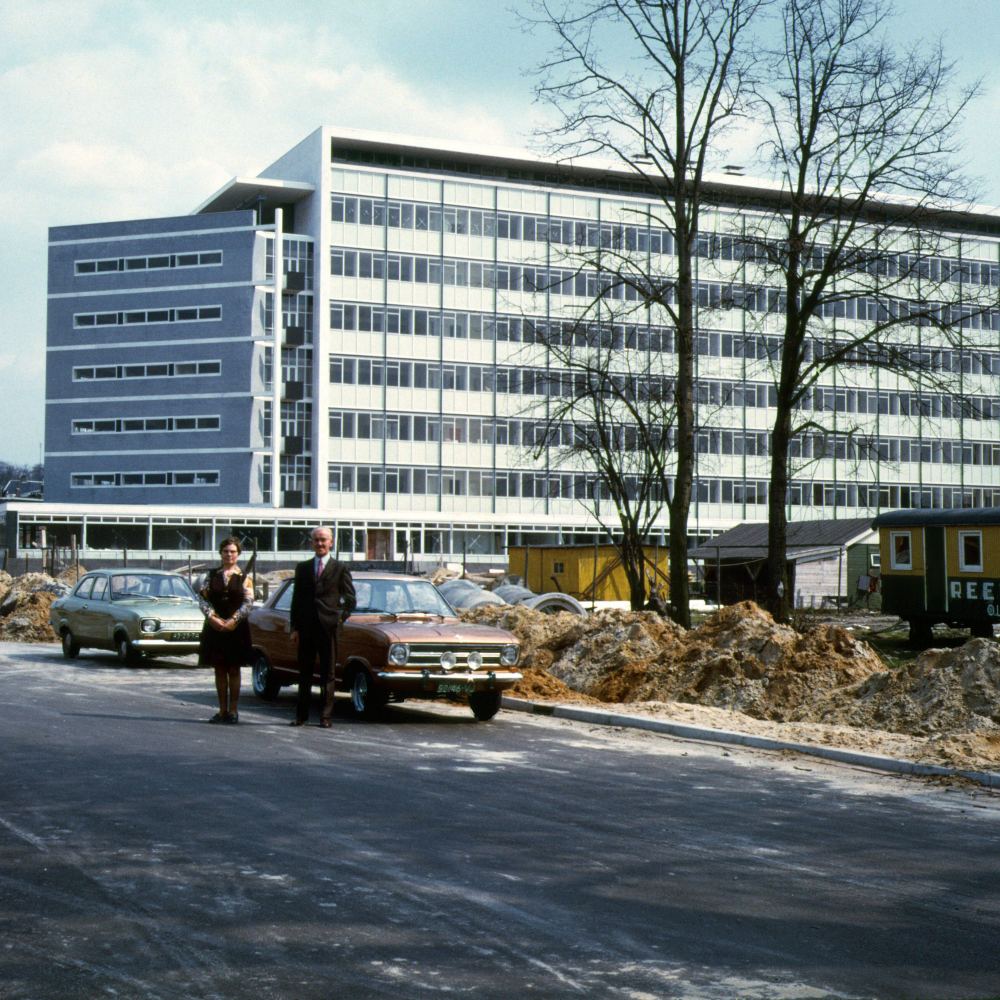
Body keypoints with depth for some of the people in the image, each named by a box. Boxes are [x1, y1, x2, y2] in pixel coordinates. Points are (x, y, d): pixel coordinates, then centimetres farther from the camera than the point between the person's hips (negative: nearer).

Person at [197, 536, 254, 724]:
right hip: (214, 628, 2)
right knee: (219, 670, 6)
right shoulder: (211, 575, 8)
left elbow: (248, 602, -3)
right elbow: (202, 597, 3)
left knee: (233, 670, 1)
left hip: (236, 628, -2)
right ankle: (222, 710, 12)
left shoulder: (244, 577, 3)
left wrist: (233, 620, -14)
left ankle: (232, 710, 8)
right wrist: (212, 617, -12)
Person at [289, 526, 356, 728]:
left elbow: (350, 600, 7)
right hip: (306, 628, 3)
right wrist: (294, 628, 4)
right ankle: (302, 715, 15)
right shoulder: (302, 568, 11)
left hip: (328, 627, -2)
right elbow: (296, 600, 10)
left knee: (328, 673, 1)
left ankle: (326, 716, 5)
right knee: (304, 673, 8)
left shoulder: (340, 569, 4)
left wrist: (340, 618, -4)